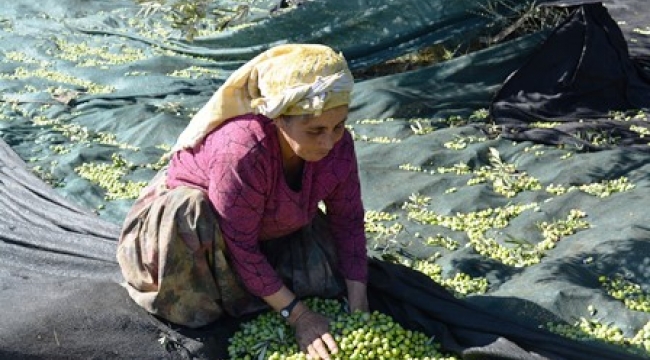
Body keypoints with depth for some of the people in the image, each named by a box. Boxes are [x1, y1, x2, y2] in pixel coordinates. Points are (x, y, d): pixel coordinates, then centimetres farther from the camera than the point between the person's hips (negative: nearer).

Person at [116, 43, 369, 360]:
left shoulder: (336, 144, -25)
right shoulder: (242, 152, -43)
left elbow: (349, 220, -13)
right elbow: (240, 247, -35)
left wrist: (359, 306, -18)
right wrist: (297, 315, -32)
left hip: (267, 226, 6)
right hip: (185, 211, -5)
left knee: (326, 272, -12)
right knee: (194, 217, -39)